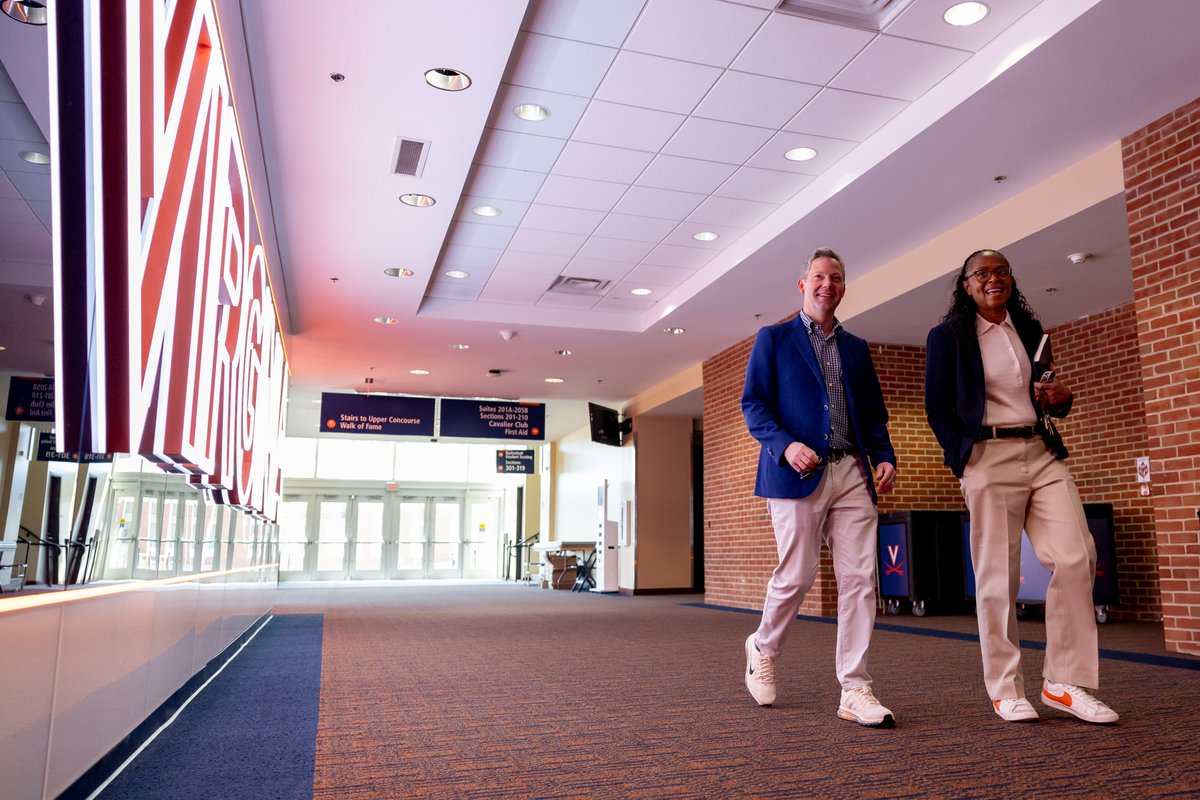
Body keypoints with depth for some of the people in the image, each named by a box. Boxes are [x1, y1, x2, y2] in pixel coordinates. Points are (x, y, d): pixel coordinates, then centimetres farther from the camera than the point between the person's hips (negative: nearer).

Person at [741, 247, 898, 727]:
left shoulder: (856, 348, 21)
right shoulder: (774, 339, 8)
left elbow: (874, 413, 20)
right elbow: (753, 404, -1)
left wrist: (884, 456, 2)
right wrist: (785, 445, -18)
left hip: (852, 473, 4)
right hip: (798, 472, -4)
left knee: (859, 579, -2)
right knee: (796, 576, -1)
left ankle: (855, 691, 5)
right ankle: (763, 648, 28)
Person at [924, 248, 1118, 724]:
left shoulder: (1030, 329, 16)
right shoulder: (947, 336, 3)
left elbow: (1049, 401, 23)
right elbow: (937, 407, 0)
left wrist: (1062, 397, 0)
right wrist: (964, 459, -8)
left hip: (1042, 454, 5)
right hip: (988, 458, -4)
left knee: (1077, 556, -8)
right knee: (998, 575, -2)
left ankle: (1063, 682, 5)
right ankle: (1004, 690, 10)